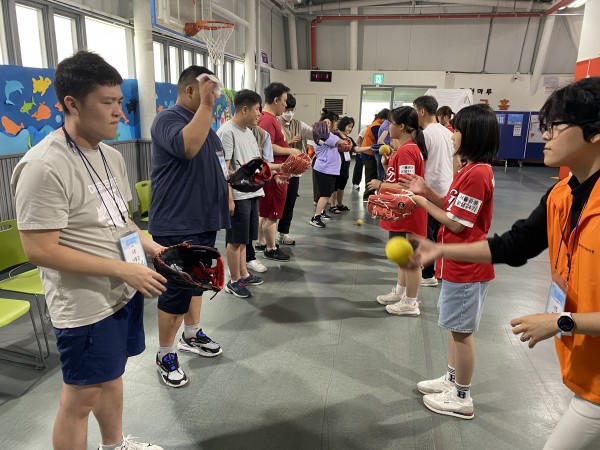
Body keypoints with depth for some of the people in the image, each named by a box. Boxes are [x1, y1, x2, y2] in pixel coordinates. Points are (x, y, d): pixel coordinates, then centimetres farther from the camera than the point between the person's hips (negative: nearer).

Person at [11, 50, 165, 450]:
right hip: (86, 307, -8)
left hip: (125, 293, 8)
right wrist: (125, 269, -23)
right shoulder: (44, 167, -22)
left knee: (111, 376, 25)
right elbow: (40, 251, -23)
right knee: (80, 399, 10)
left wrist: (150, 247, -2)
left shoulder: (112, 155, 6)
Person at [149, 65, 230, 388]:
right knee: (177, 291, -1)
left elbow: (217, 164, 23)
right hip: (176, 226, -9)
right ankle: (165, 355, 17)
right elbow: (187, 147, -36)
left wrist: (226, 197, 14)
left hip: (204, 220, 9)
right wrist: (205, 105, -30)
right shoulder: (167, 119, -14)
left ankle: (191, 336, 37)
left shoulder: (204, 122, 15)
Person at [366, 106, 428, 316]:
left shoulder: (406, 151, -21)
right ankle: (399, 292, 36)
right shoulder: (407, 148, 12)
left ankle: (410, 303, 16)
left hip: (408, 215, -11)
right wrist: (387, 164, 2)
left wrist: (380, 184, -16)